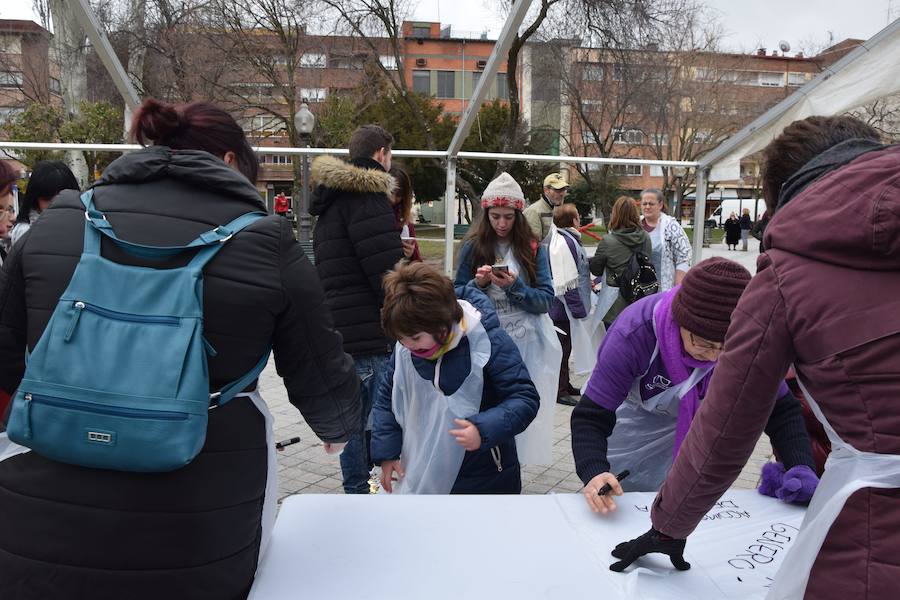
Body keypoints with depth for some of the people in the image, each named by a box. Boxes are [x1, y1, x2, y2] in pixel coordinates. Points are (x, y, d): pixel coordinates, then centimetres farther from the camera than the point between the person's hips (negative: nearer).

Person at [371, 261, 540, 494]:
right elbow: (386, 398, 10)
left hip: (486, 478, -4)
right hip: (425, 477, 4)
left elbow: (525, 398, -18)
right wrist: (386, 452, 4)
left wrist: (485, 430, -33)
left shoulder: (489, 342, -20)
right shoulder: (405, 349, -5)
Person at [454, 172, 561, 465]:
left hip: (526, 344, 0)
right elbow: (456, 296, 5)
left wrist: (515, 286, -17)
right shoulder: (472, 248, 4)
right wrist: (477, 283, -14)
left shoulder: (534, 249, 2)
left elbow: (546, 300, -2)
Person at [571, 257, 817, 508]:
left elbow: (781, 408, -18)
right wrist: (594, 473, -56)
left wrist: (801, 467, -36)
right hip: (636, 412, -2)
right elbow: (592, 416, -36)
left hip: (700, 415, 2)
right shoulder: (633, 335, -39)